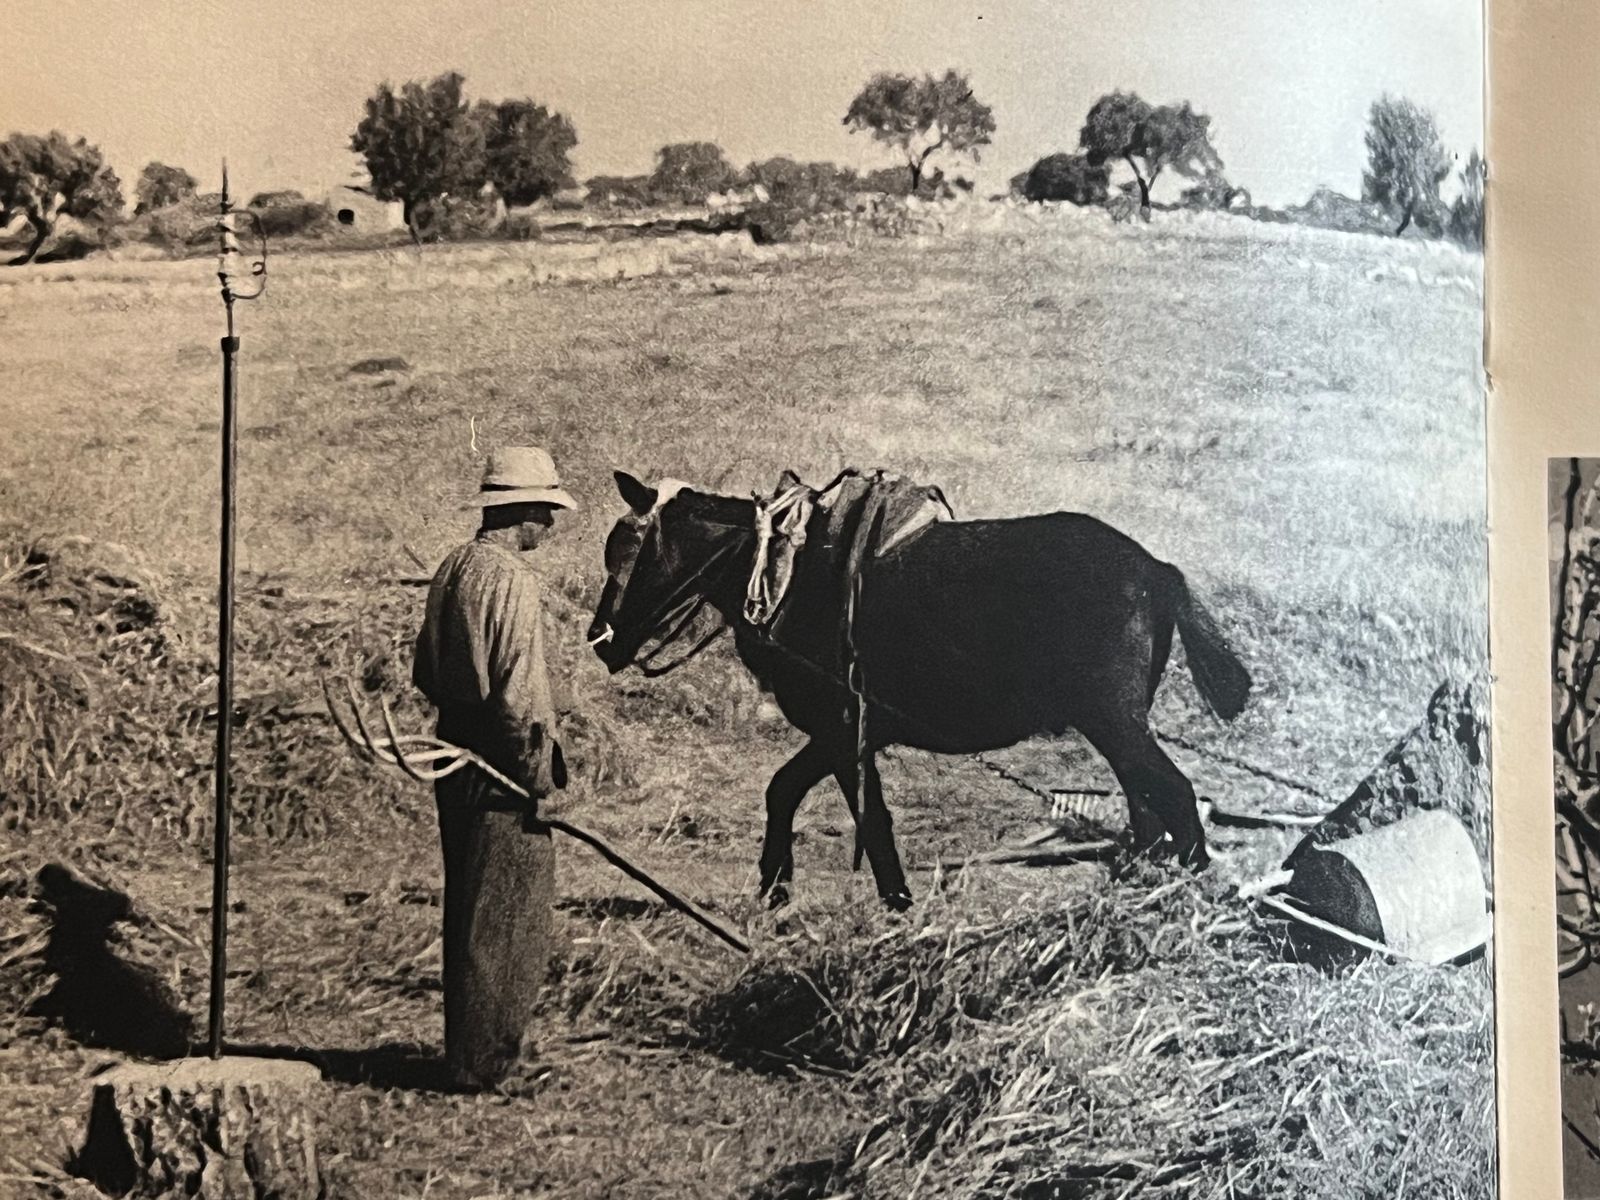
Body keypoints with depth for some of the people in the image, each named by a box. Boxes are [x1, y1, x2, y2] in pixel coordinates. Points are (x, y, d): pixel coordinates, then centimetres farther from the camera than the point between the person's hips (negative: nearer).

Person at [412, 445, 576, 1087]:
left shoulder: (454, 567, 10)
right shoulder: (510, 578, -19)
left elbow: (426, 673, 16)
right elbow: (517, 694, -23)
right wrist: (543, 781, -17)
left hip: (457, 757, 10)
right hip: (502, 775, -9)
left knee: (469, 910, 18)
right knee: (509, 922, 3)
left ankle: (467, 1050, 30)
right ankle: (485, 1061, 12)